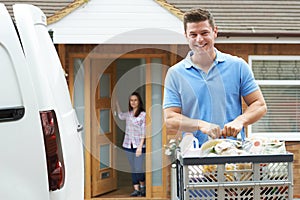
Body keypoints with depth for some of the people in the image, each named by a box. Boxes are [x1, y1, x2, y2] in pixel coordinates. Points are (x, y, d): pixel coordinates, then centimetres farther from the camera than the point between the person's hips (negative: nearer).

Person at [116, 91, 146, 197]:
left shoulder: (143, 114, -7)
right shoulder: (128, 114, 9)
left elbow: (143, 132, -10)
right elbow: (120, 116, 33)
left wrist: (140, 146, -16)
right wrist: (117, 103, 26)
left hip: (139, 145, -5)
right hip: (128, 145, 5)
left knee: (139, 169, -9)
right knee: (133, 169, 7)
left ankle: (142, 186, 14)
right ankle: (136, 189, 12)